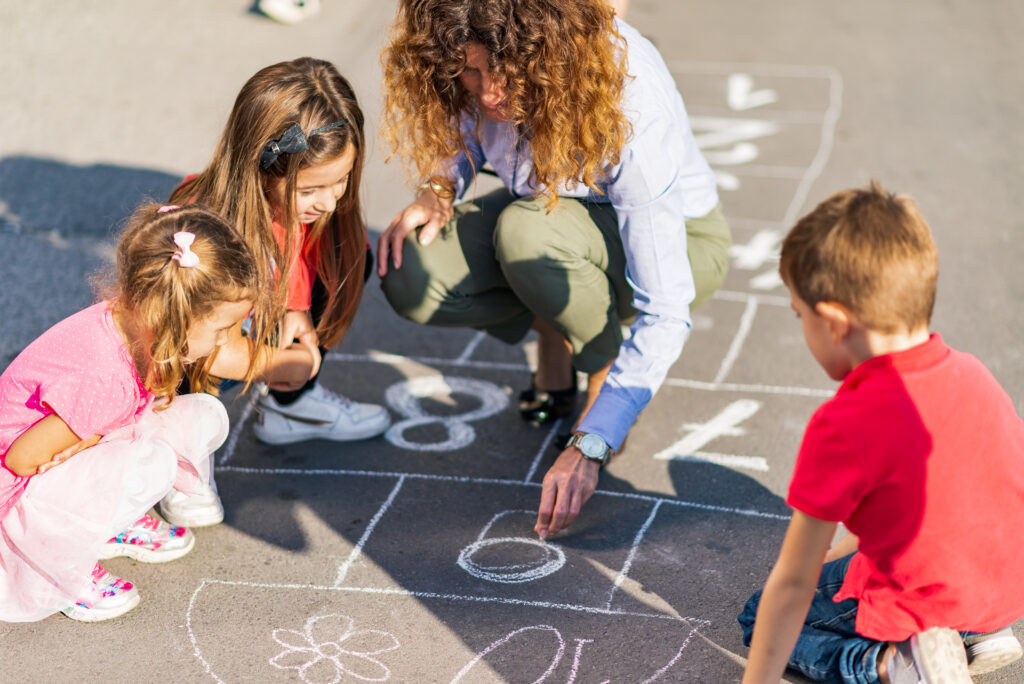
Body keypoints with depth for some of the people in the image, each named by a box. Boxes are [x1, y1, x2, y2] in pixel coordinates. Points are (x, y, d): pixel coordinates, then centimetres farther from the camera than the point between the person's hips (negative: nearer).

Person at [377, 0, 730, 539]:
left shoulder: (634, 111, -37)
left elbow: (666, 313, -34)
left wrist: (588, 448, -37)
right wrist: (439, 189, -17)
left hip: (675, 237, -5)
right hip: (554, 209, 5)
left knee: (527, 229, -38)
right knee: (410, 277, -23)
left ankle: (606, 366, -10)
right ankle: (554, 325, 2)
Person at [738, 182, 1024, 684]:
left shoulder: (843, 427, -25)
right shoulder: (971, 373, -4)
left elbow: (792, 582, -18)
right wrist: (852, 550, 25)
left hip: (917, 607, -7)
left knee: (758, 618, 16)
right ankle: (972, 638, 13)